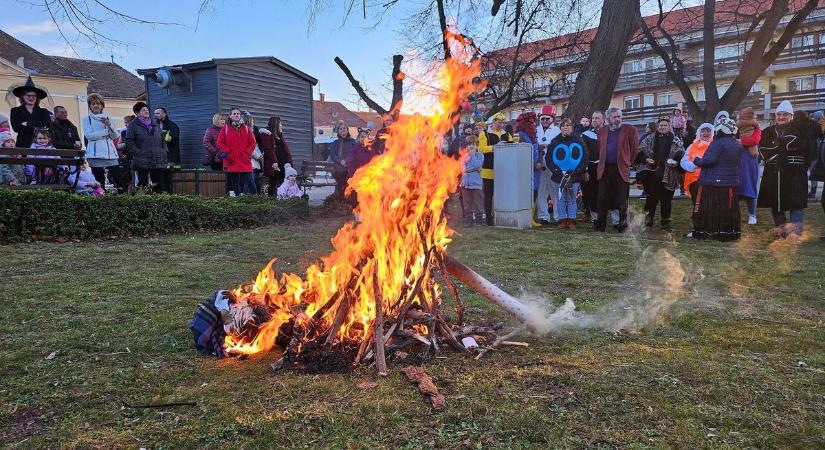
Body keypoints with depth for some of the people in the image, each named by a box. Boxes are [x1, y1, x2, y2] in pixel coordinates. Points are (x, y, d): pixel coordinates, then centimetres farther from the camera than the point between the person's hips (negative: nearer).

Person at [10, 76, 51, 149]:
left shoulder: (43, 112, 14)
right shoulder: (15, 111, 12)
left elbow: (48, 126, -4)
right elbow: (16, 127, -3)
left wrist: (27, 124, -6)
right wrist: (34, 128, -7)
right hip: (23, 144, 0)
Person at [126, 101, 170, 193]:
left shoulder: (155, 124, 18)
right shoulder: (133, 125, 3)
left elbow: (163, 140, 22)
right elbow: (129, 142, -3)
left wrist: (163, 152, 9)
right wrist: (138, 153, -12)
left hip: (159, 161, 4)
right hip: (142, 162, -4)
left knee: (159, 185, 3)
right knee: (143, 184, -2)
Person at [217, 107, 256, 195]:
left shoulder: (246, 128, 12)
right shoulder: (225, 128, 8)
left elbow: (252, 143, 9)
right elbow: (220, 143, 4)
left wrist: (247, 153, -3)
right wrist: (228, 152, -8)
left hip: (244, 162, 1)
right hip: (232, 162, -1)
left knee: (244, 183, -1)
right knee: (234, 182, 0)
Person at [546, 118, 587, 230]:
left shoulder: (578, 141, 6)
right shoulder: (555, 141, 6)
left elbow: (585, 158, 4)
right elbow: (548, 158, 3)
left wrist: (577, 171, -7)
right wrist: (557, 171, -8)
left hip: (574, 177, 0)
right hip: (558, 177, 0)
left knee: (572, 199, 4)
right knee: (561, 199, 3)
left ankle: (571, 221, 10)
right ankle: (562, 220, 9)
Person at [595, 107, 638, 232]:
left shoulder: (630, 130, 0)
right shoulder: (602, 131, 11)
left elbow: (634, 149, 5)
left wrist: (629, 162, 6)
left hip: (621, 169, -3)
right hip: (604, 169, 3)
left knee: (621, 199, 1)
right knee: (602, 198, 4)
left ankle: (622, 223, 10)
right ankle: (600, 225, 11)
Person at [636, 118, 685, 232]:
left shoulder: (675, 140, 10)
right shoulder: (649, 139, 10)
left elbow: (682, 155, 6)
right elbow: (640, 151, 10)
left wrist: (676, 162, -13)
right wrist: (646, 159, -7)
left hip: (668, 175, 1)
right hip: (652, 174, -1)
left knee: (666, 200, 5)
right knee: (652, 197, -2)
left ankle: (666, 223, 14)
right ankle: (648, 220, 8)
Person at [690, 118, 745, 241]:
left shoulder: (717, 143, -15)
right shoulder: (739, 145, 12)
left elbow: (709, 160, -23)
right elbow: (738, 163, 18)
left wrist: (697, 160, -8)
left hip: (713, 182, -7)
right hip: (731, 183, 7)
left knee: (707, 208, -1)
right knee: (729, 208, 10)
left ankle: (702, 231, 3)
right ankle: (730, 232, 14)